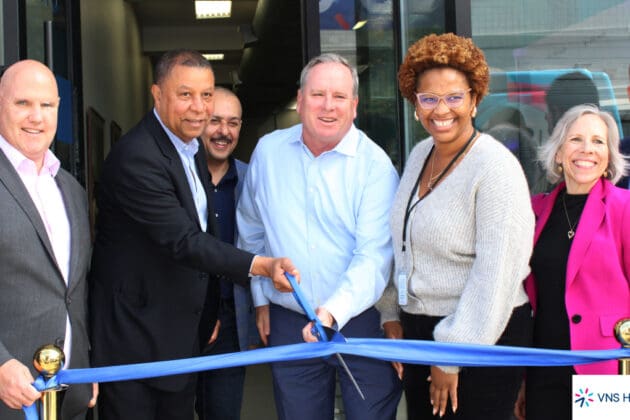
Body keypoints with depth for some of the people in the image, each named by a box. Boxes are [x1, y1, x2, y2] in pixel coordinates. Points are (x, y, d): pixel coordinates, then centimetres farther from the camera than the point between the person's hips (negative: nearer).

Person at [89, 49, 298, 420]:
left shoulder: (191, 147, 9)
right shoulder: (137, 157, -22)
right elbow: (182, 241, -28)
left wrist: (210, 310, 18)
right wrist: (261, 265, -37)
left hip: (183, 333, 9)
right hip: (135, 339, -9)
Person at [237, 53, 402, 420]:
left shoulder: (375, 164, -10)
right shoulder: (268, 151, 2)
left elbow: (373, 256, -17)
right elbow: (252, 231, 14)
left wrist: (334, 312, -30)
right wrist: (261, 299, 15)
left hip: (360, 318, -3)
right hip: (288, 323, 3)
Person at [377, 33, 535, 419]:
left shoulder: (496, 167, -16)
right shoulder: (419, 155, 7)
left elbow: (497, 273, -20)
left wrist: (452, 354, -17)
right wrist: (393, 315, 10)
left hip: (482, 339, -7)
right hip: (417, 330, 7)